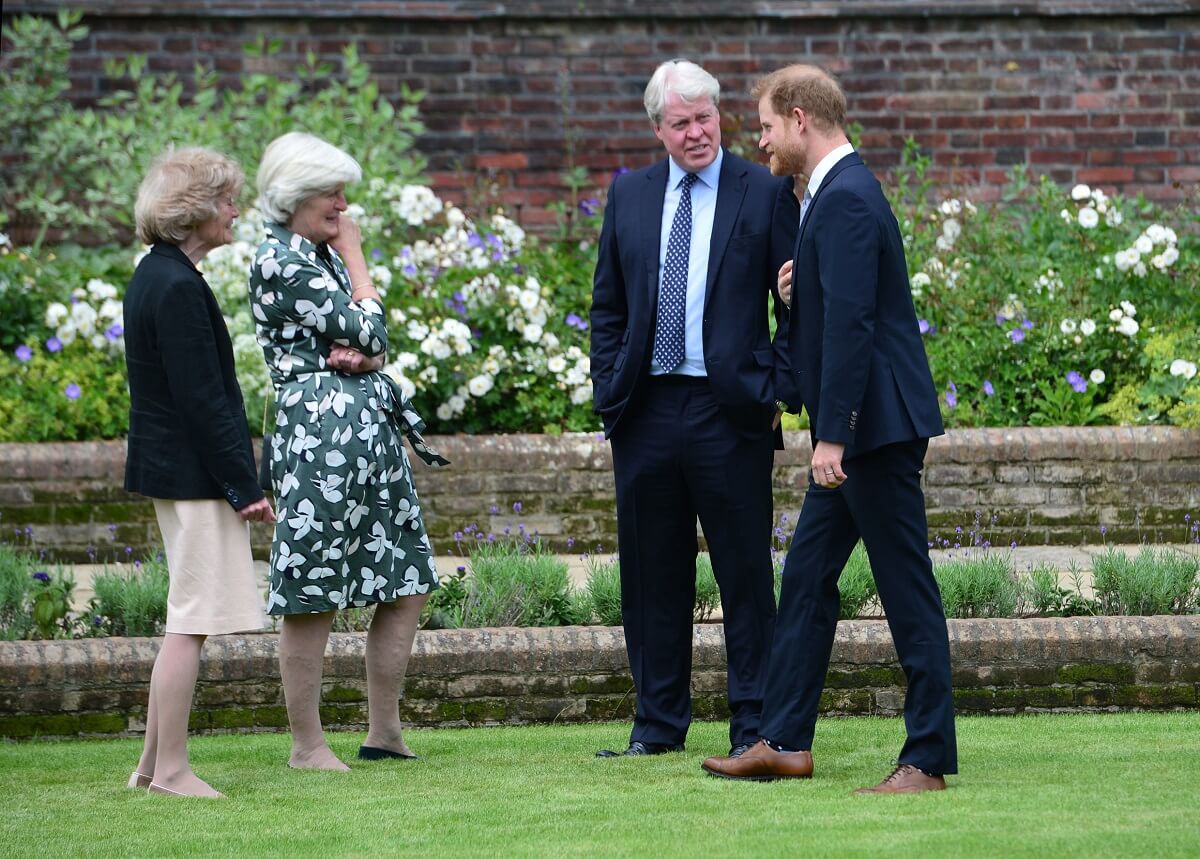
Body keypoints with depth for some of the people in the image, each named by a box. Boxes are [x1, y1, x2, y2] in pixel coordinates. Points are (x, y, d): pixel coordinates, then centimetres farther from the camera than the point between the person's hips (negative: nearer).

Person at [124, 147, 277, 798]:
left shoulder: (154, 276, 13)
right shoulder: (179, 288, -18)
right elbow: (202, 398, -20)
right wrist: (244, 486, -17)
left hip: (168, 468, 11)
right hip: (194, 472, -11)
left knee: (187, 621, 15)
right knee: (192, 621, -6)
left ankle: (154, 763, 18)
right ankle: (171, 770, -2)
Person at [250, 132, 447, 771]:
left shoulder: (323, 255, 17)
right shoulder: (279, 262, -10)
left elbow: (374, 345, 15)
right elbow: (368, 332, -11)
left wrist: (358, 357, -9)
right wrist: (354, 258, 1)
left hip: (372, 428, 9)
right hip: (320, 433, -9)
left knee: (407, 584, 9)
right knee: (311, 598, -3)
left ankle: (384, 733, 16)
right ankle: (307, 744, 3)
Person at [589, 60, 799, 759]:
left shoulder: (766, 194, -1)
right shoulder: (630, 195, 11)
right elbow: (609, 305, 15)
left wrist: (781, 391, -12)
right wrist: (609, 389, 6)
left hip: (731, 411, -4)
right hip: (646, 408, 4)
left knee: (746, 572, 1)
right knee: (653, 574, 9)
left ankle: (754, 725, 6)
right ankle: (659, 722, 17)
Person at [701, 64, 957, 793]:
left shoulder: (846, 200, -17)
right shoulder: (833, 193, 15)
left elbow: (849, 323, -24)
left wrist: (832, 433, -25)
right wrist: (777, 390, 25)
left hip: (879, 425, -11)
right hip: (855, 430, 11)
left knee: (907, 589, -5)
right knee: (807, 578, 13)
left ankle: (929, 759, -1)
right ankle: (786, 742, 19)